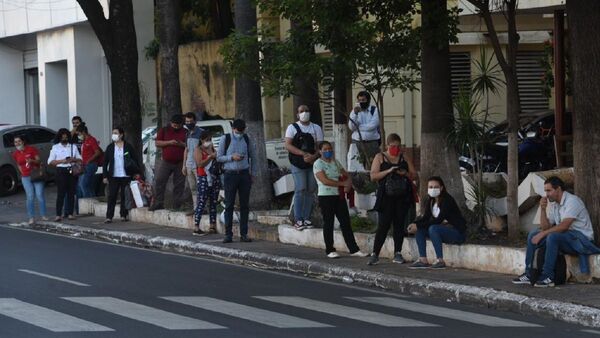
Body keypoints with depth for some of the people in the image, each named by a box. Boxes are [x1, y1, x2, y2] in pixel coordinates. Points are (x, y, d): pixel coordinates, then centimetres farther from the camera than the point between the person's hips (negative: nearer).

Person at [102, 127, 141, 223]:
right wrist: (105, 176, 2)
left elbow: (135, 160, 5)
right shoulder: (110, 147, 6)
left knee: (124, 196, 4)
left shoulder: (128, 147, 1)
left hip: (126, 176, -1)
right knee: (112, 196, -3)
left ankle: (123, 215, 14)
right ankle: (109, 217, -3)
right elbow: (105, 162, 7)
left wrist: (137, 172, -1)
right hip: (113, 176, 1)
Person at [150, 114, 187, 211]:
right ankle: (158, 203, 1)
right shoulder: (164, 130, 8)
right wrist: (169, 142, -11)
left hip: (180, 163, 0)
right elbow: (157, 143, 3)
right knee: (159, 181, -6)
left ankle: (177, 205, 7)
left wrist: (182, 144, -13)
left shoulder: (185, 132, 7)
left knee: (179, 185, 1)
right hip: (166, 162, 1)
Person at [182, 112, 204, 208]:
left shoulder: (201, 133, -8)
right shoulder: (188, 134, 15)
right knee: (193, 189, 9)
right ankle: (195, 208, 13)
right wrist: (184, 165, 18)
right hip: (189, 165, 8)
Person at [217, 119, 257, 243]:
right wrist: (232, 157, -16)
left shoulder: (246, 139, 7)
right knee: (229, 205, -2)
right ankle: (228, 234, 0)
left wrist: (253, 173, 11)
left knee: (244, 205, 4)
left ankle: (244, 234, 8)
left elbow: (253, 156, 17)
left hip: (244, 174, 3)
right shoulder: (225, 139, -2)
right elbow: (219, 157, -1)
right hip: (230, 174, -3)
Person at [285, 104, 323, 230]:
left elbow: (320, 147, 7)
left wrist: (313, 156, -14)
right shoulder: (292, 127, 5)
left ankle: (306, 218, 9)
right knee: (300, 190, -12)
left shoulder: (316, 128, 13)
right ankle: (298, 220, -11)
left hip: (313, 163, 4)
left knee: (311, 190, 2)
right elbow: (288, 145, -6)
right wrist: (303, 154, -17)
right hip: (298, 164, -3)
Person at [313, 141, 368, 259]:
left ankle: (354, 249, 4)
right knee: (328, 223, 0)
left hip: (339, 196, 6)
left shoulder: (335, 162, 15)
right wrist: (343, 183, -16)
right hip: (326, 196, -6)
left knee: (346, 222, 4)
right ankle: (330, 250, 8)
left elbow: (346, 175, 19)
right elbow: (325, 181, -17)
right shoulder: (318, 164, -6)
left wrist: (347, 183, -6)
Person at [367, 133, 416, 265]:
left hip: (402, 197, 3)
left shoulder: (405, 158, 14)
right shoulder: (380, 157, 6)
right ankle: (375, 254, -5)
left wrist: (405, 174, -9)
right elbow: (373, 176, -3)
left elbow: (414, 175, 13)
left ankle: (397, 253, 10)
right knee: (383, 225, -8)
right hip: (386, 196, -3)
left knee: (399, 224, 3)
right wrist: (388, 171, -16)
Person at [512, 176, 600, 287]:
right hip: (565, 238, 9)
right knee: (533, 234, -1)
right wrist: (543, 209, -6)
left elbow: (564, 226, -26)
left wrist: (542, 234, -23)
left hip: (581, 238, -9)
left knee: (553, 236, -34)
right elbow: (545, 227, 7)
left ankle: (548, 277, -28)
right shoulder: (553, 204, 11)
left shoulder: (572, 201, -15)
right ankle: (528, 274, -5)